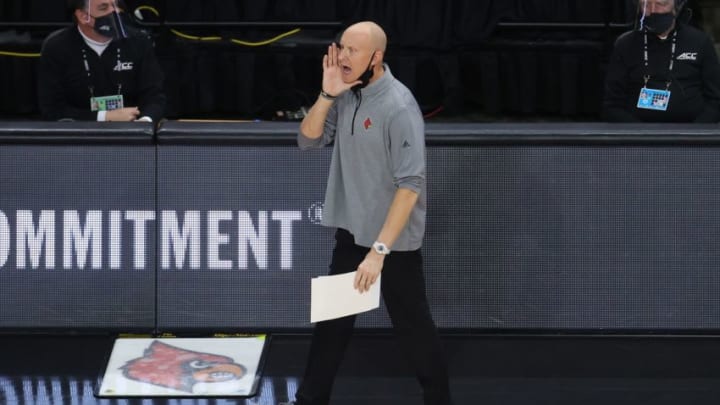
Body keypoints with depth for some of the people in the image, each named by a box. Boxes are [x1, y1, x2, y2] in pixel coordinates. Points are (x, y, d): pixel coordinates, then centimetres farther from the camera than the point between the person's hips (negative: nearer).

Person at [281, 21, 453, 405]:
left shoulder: (398, 107, -22)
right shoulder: (347, 94, 1)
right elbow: (308, 140, 4)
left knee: (412, 326, 3)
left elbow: (410, 185, -24)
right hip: (351, 233, 7)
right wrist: (327, 94, -12)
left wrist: (379, 250, -27)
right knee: (332, 318, 14)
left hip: (394, 239, -7)